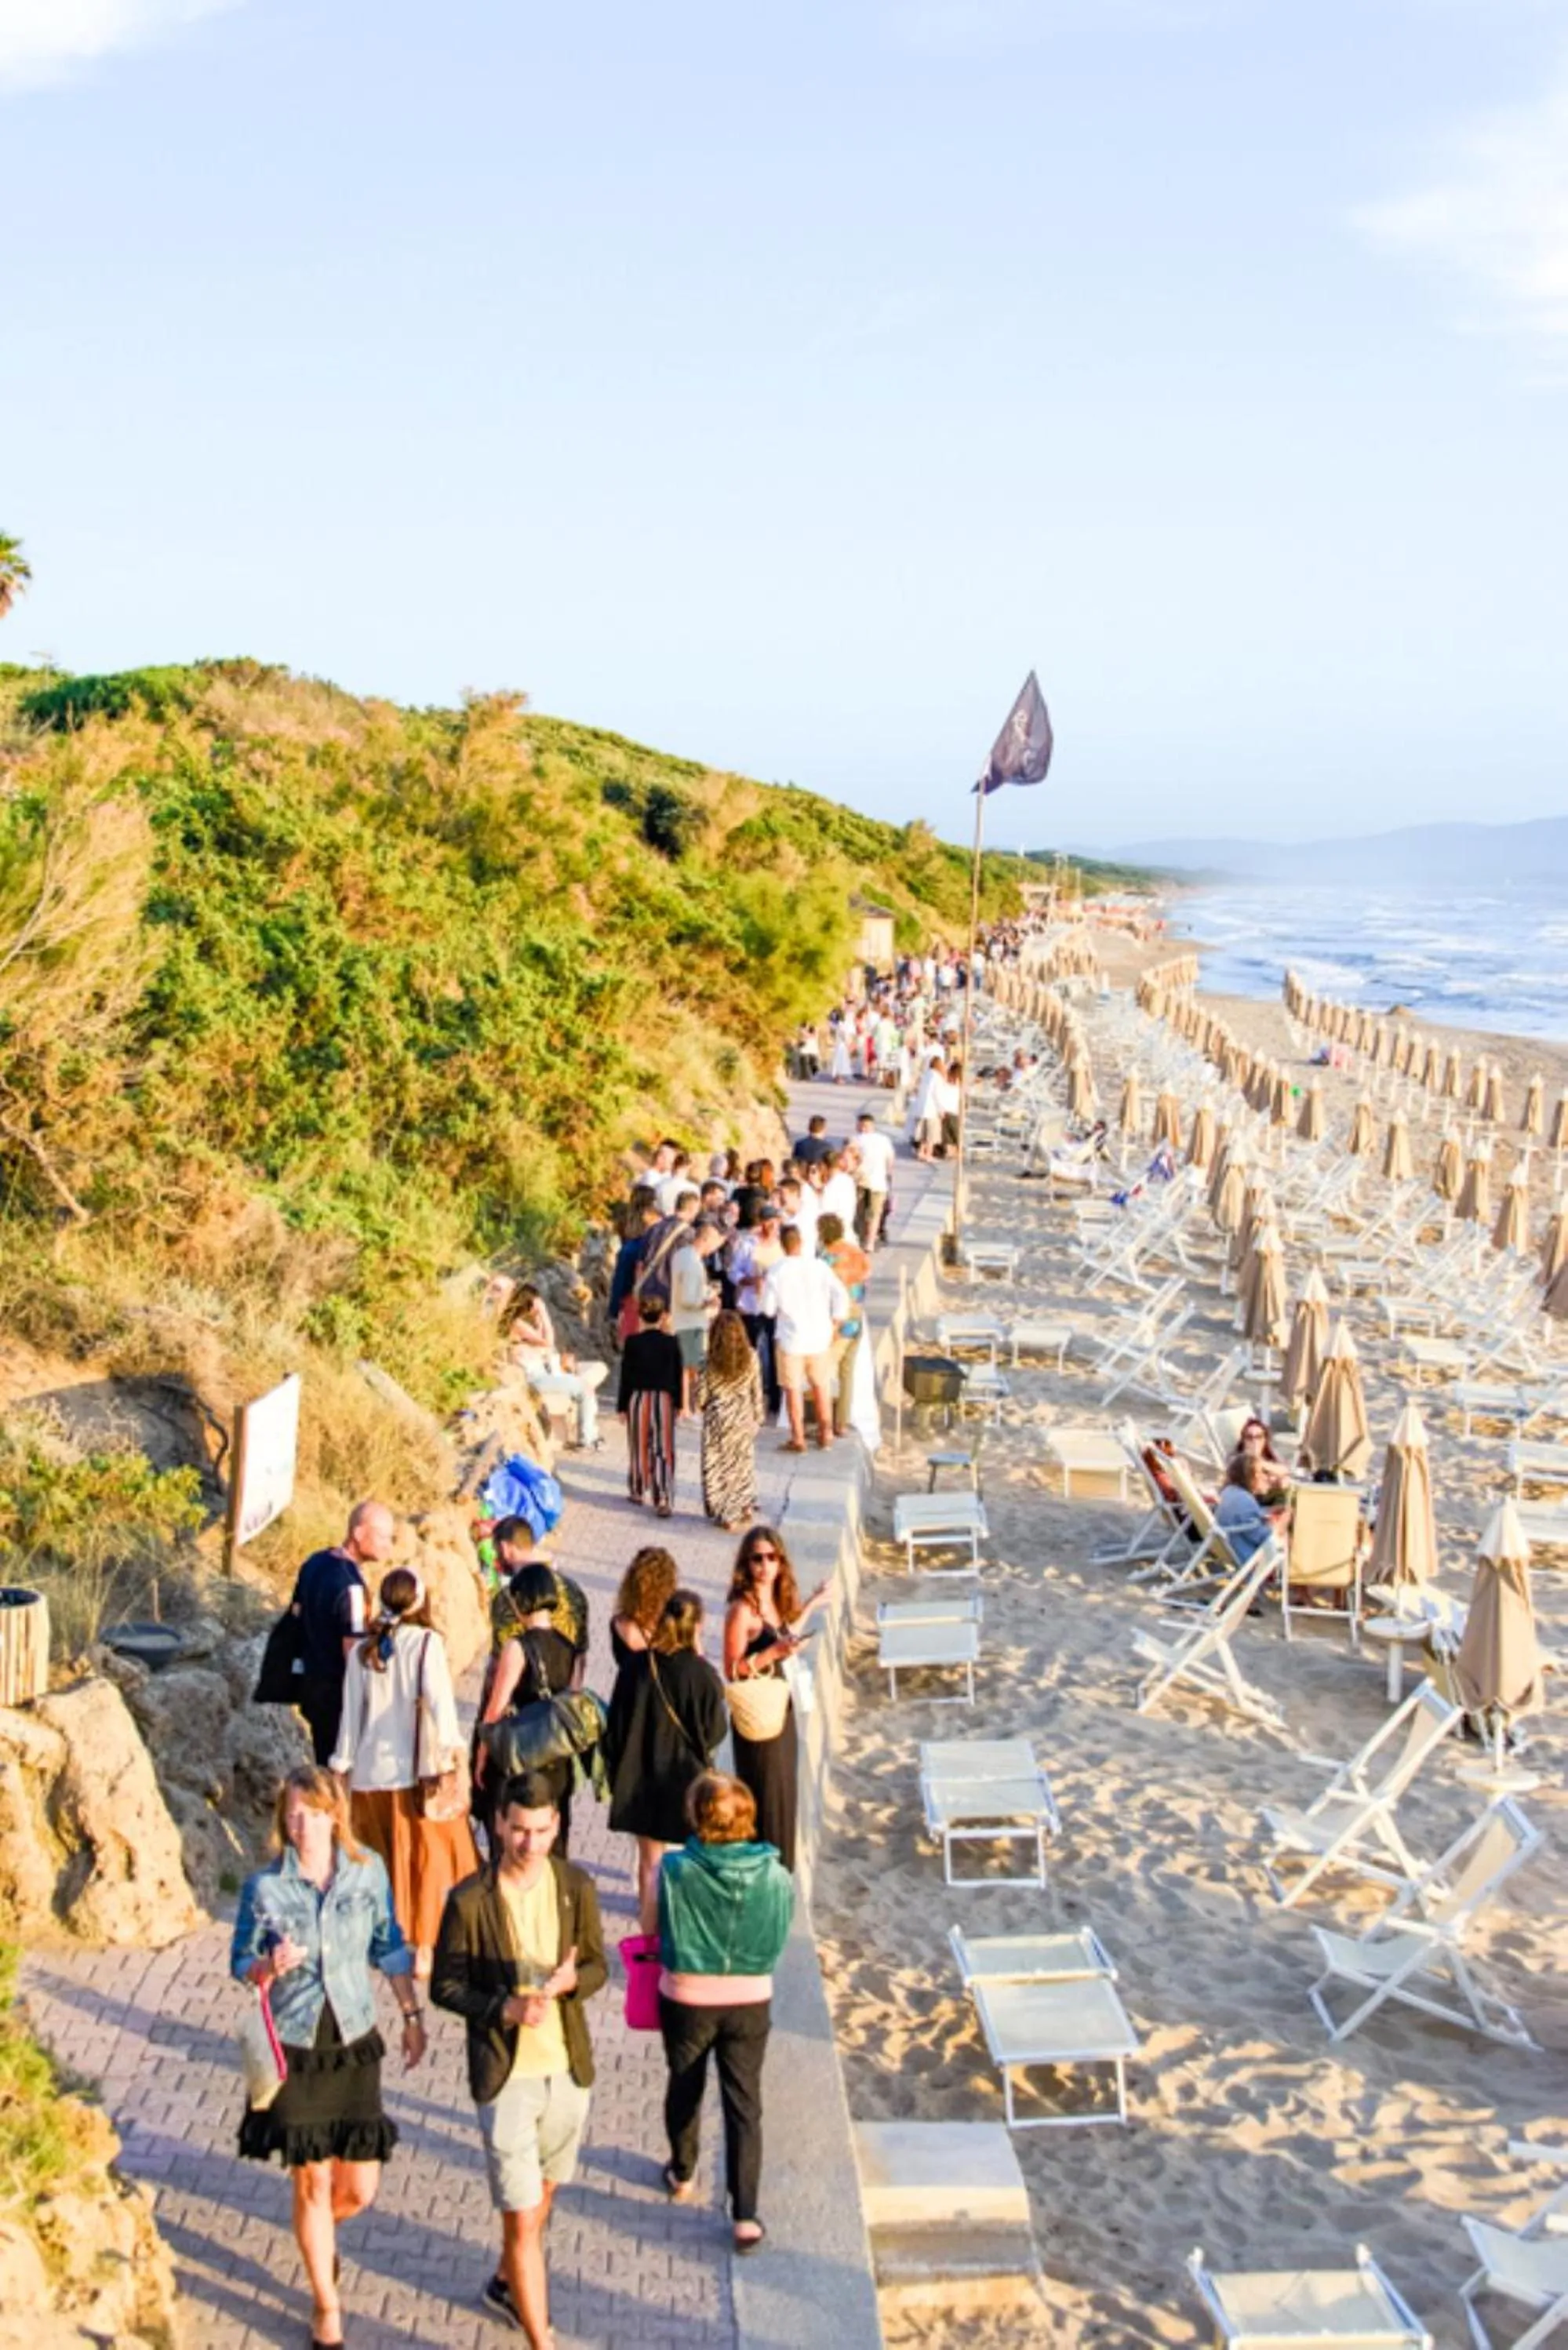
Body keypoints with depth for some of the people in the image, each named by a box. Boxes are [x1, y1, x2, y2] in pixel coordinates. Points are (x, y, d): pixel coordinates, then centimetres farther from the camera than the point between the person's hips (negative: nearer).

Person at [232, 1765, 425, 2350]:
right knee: (312, 2183, 7)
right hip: (294, 2050, -2)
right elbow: (240, 1962, -3)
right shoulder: (263, 1887, -13)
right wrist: (269, 1966, -25)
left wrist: (412, 2014, 6)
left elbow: (389, 1947, 5)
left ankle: (318, 2230, 44)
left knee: (360, 2190, 8)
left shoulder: (368, 1870, -7)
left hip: (354, 2044, 2)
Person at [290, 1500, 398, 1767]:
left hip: (312, 1683, 8)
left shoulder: (314, 1563, 3)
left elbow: (297, 1613, 14)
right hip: (339, 1693, -8)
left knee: (326, 1767, 18)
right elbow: (353, 1653, -24)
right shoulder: (351, 1585, -24)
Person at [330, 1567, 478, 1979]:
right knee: (430, 1857, 8)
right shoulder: (426, 1642, -7)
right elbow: (437, 1695, -20)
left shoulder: (362, 1650, 4)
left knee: (378, 1863, 15)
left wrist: (343, 1764, 15)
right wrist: (451, 1743, -21)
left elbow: (351, 1711, 8)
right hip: (417, 1771, -3)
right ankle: (424, 1947, 9)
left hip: (370, 1771, 3)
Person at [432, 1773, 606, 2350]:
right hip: (506, 2074, -4)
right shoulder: (469, 1901, -17)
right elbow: (444, 1985, -7)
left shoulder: (576, 1888, -7)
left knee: (543, 2193, 23)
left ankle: (506, 2284, 49)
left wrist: (569, 1981, -20)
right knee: (522, 2217, -2)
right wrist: (503, 2010, -23)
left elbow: (598, 1967, 3)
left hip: (568, 2067, 4)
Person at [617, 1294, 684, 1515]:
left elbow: (626, 1376, -3)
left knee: (639, 1448, 15)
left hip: (639, 1398, 0)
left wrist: (623, 1406, 4)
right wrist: (677, 1403, 12)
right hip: (664, 1399, 0)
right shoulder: (671, 1343, -4)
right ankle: (663, 1500, -8)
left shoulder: (632, 1343, -6)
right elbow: (678, 1376, 1)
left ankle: (638, 1491, 28)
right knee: (663, 1451, -1)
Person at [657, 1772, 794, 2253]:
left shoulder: (674, 1871, -24)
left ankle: (682, 2174, 45)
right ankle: (745, 2215, 10)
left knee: (684, 2089, 24)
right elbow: (778, 1942, -4)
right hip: (750, 2003, 0)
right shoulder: (775, 1877, -19)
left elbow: (655, 1930, -9)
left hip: (685, 2000, 0)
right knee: (744, 2104, 12)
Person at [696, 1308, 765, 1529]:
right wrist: (757, 1418, 10)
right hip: (744, 1419, 3)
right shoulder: (751, 1358, -9)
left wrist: (702, 1406, 14)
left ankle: (726, 1513, 10)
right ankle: (745, 1507, 28)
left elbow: (701, 1395, -9)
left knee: (719, 1467, 8)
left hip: (718, 1420, -3)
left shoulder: (712, 1362, -15)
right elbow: (757, 1391, -2)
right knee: (743, 1462, 20)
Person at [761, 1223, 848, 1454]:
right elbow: (841, 1295, -11)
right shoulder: (819, 1266, -6)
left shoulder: (777, 1271, -10)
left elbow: (768, 1308, -6)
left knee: (793, 1389, 7)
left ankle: (798, 1438, 9)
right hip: (819, 1338, 2)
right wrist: (834, 1324, 0)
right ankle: (826, 1434, 23)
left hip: (791, 1339, -2)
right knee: (821, 1386, 16)